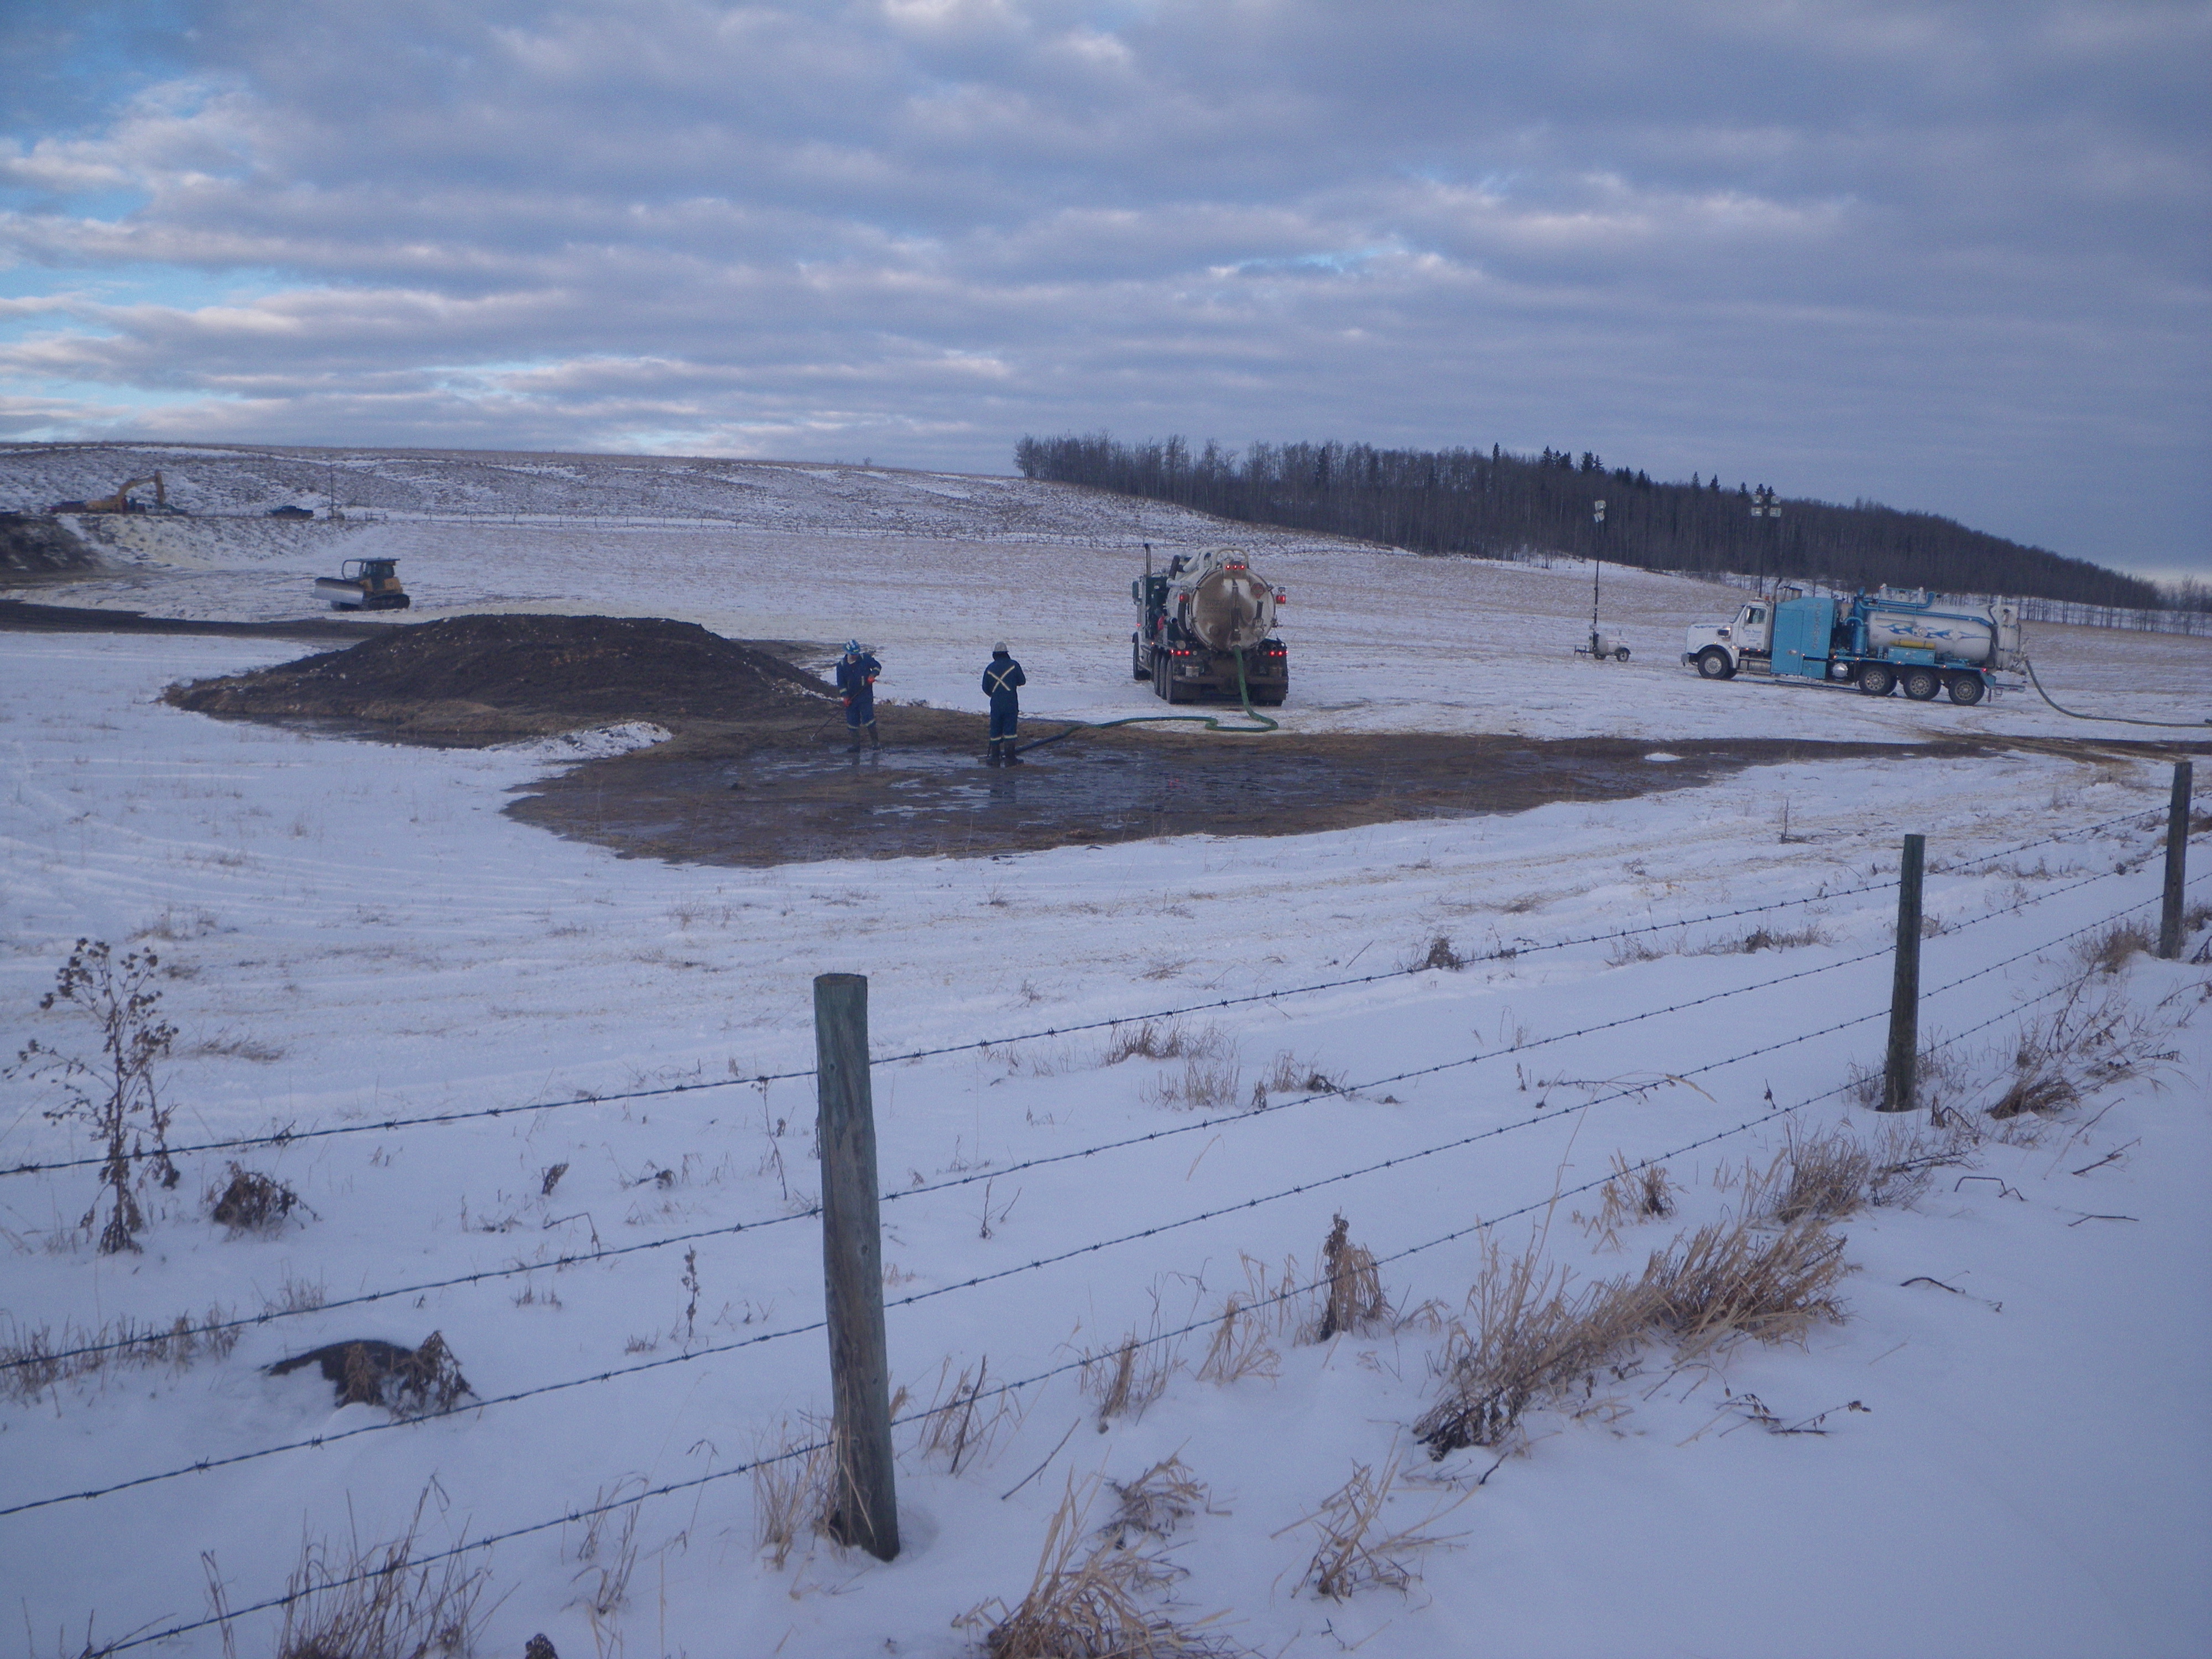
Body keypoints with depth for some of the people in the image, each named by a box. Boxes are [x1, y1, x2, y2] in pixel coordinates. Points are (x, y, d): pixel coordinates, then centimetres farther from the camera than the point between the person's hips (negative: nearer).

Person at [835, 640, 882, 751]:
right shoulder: (842, 665, 0)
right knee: (852, 721, 5)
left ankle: (875, 741, 0)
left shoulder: (865, 658, -3)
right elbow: (841, 683, 3)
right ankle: (855, 744, 16)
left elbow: (877, 666, 9)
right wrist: (845, 697, -6)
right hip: (851, 697, 2)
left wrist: (872, 675, -11)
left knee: (868, 718, -12)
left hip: (866, 695, -2)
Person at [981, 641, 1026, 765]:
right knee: (1009, 730, -2)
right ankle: (1009, 758, -5)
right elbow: (1022, 681, 5)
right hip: (1011, 703, -2)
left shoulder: (990, 668, 5)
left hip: (995, 704, 2)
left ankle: (995, 758, 12)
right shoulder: (1014, 665, -3)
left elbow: (985, 688, 11)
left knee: (995, 731, 10)